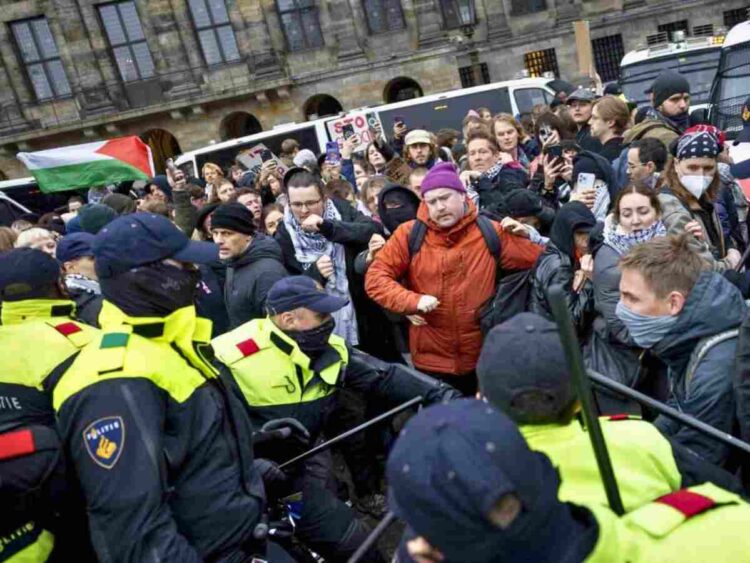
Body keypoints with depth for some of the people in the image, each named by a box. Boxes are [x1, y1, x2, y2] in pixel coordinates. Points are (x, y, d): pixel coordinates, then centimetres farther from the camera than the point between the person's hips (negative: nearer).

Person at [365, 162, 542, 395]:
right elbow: (375, 278, -8)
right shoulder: (409, 234, -5)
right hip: (431, 361, -1)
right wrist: (412, 301, -19)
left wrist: (527, 233, -13)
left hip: (482, 360, 1)